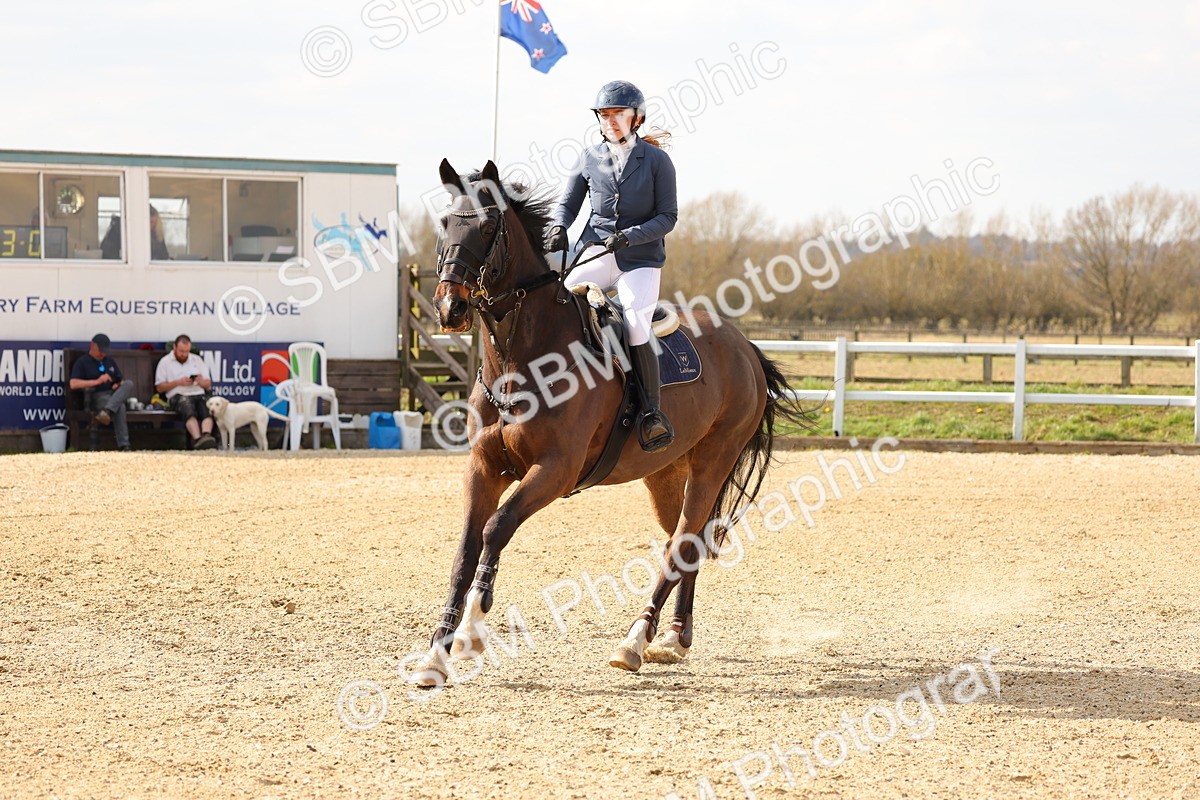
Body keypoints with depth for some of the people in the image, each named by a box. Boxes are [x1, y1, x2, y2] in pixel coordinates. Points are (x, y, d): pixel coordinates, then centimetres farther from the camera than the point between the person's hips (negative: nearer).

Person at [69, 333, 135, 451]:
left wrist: (118, 385, 3)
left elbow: (120, 380, 30)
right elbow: (73, 384, -11)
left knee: (129, 384, -30)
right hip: (97, 397, -6)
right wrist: (97, 381, -17)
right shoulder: (82, 362, 5)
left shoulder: (109, 361, 26)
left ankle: (107, 411, -51)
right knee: (119, 407, -38)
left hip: (115, 396, 6)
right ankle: (123, 445, -49)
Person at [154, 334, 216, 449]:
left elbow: (208, 385, 20)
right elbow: (159, 388, 7)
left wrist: (201, 381, -5)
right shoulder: (165, 362, 12)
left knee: (207, 406, -33)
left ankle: (206, 435, -58)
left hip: (198, 394, 3)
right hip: (177, 396, -3)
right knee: (187, 404, -39)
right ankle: (198, 439, -58)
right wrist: (178, 382, -7)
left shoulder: (197, 360, 22)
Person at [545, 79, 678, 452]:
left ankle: (652, 411, -14)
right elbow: (567, 203, 14)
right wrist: (558, 226, -8)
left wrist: (631, 236, -18)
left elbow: (667, 216, -3)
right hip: (595, 254, 3)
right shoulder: (590, 158, 8)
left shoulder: (656, 160, -1)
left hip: (641, 260, -3)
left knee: (634, 323, -26)